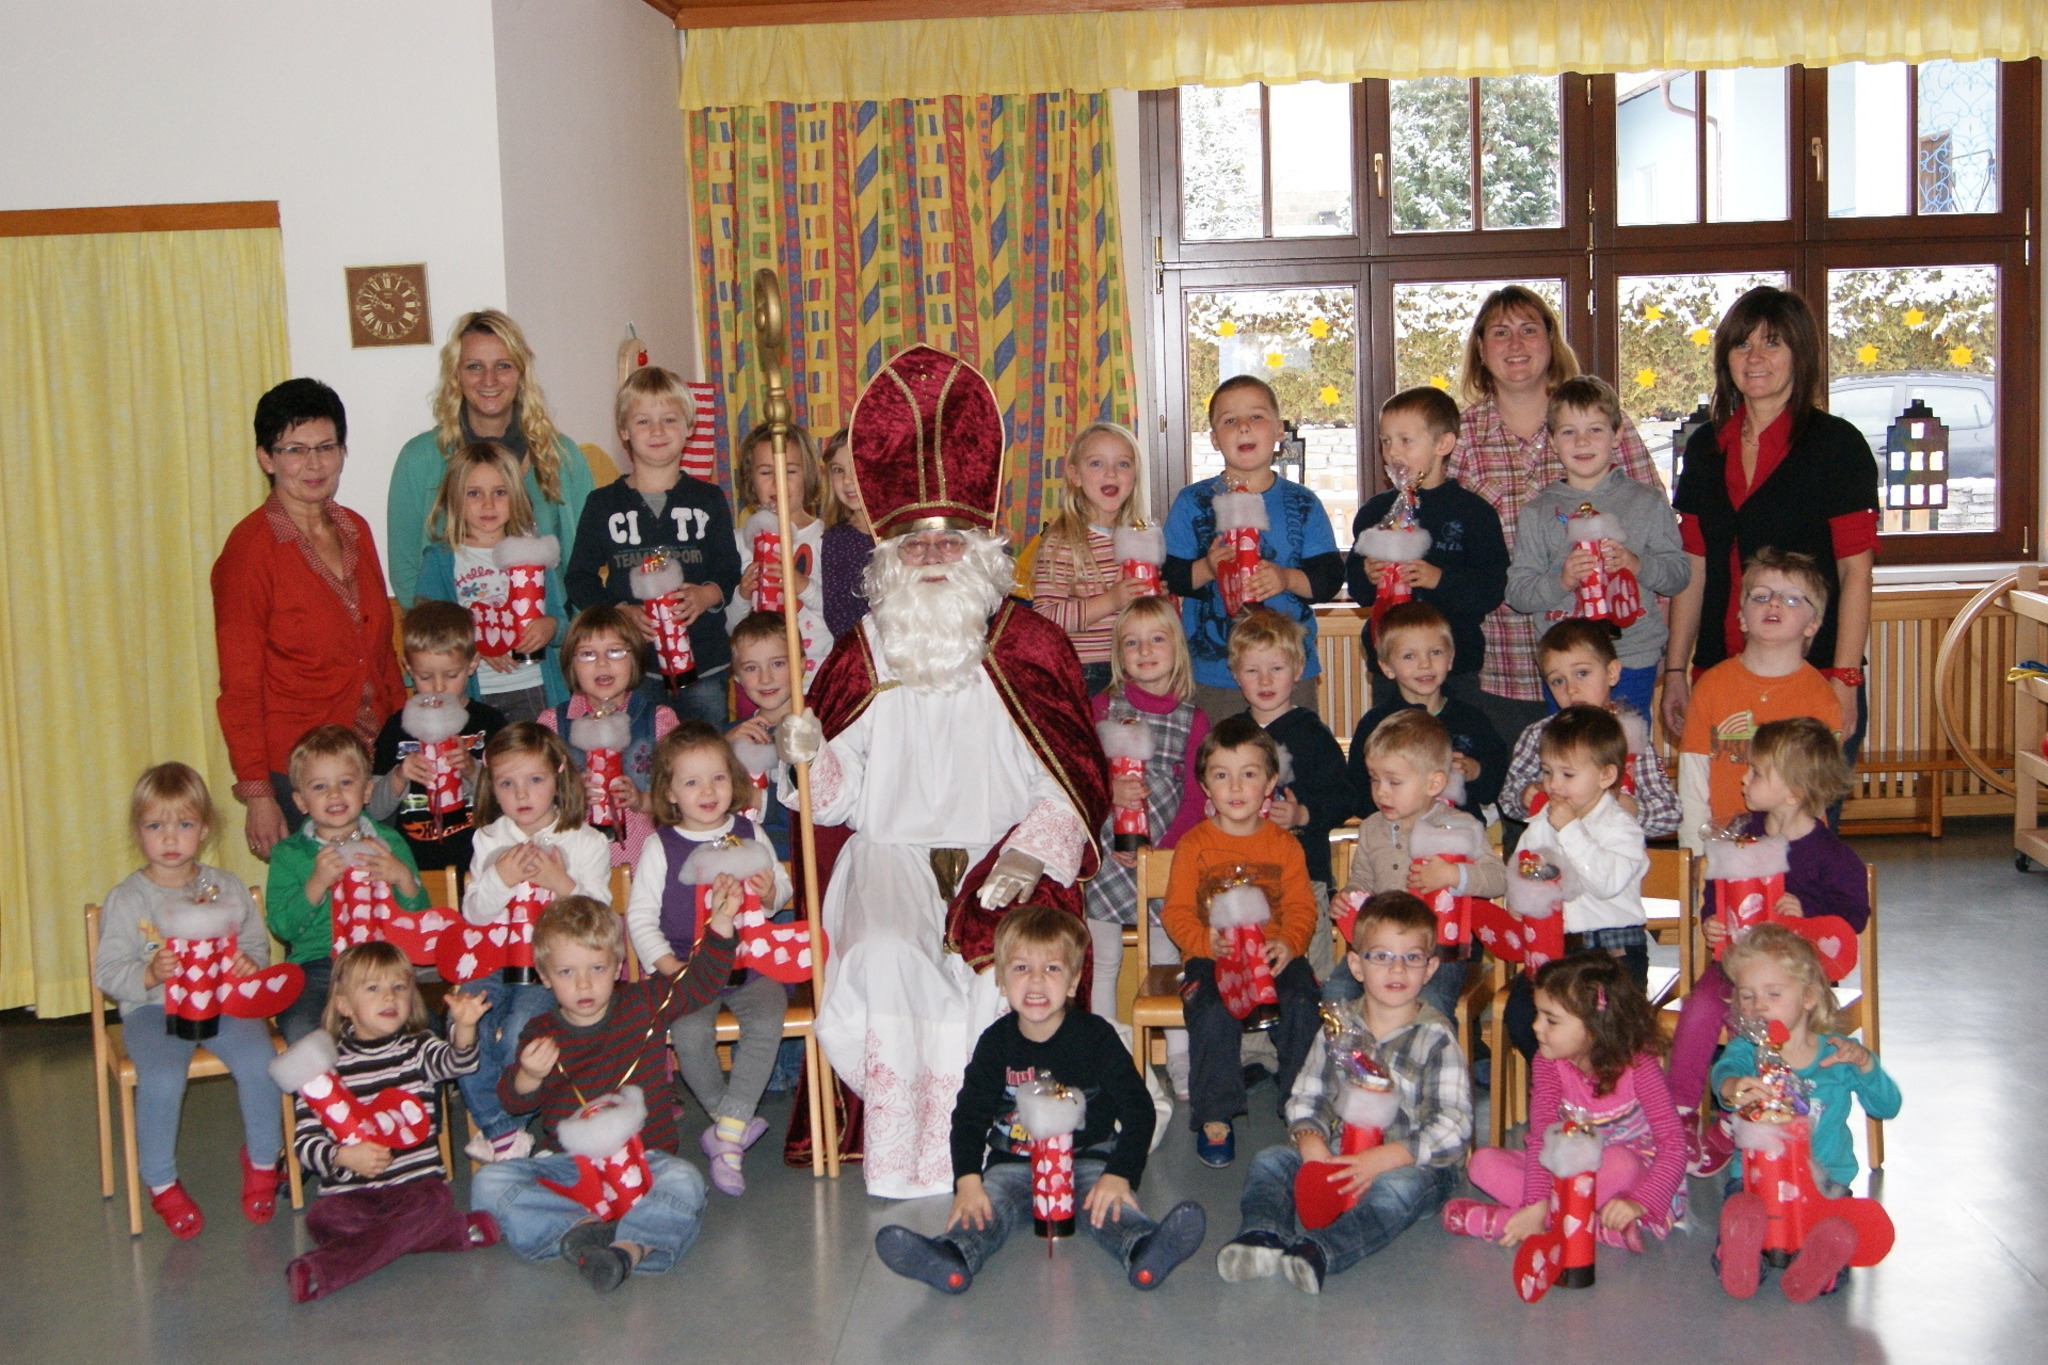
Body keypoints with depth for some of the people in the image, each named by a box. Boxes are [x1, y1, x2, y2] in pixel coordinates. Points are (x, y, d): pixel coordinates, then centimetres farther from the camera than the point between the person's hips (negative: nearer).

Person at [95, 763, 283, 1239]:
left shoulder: (226, 888, 9)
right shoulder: (125, 900, 1)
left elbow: (255, 943, 15)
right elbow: (107, 973, -2)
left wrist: (249, 963, -9)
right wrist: (150, 974, -21)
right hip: (152, 1008, -2)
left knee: (258, 1061, -26)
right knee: (161, 1078, -31)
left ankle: (262, 1161, 1)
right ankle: (161, 1183, -6)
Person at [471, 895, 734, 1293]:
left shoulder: (644, 1004, 4)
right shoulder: (541, 1034, 1)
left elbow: (701, 982, 5)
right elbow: (514, 1102, -5)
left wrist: (720, 925, -9)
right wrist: (528, 1077, -28)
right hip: (567, 1165, 1)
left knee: (684, 1183, -33)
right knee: (489, 1182, -21)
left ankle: (627, 1249, -47)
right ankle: (583, 1225, -31)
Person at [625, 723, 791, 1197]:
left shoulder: (750, 833, 9)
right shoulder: (660, 847, 3)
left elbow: (780, 893, 18)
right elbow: (639, 916, 3)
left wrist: (771, 892, -7)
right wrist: (669, 967, -11)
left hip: (748, 962, 1)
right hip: (685, 966, -1)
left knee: (767, 1018, -28)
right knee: (691, 1032, -30)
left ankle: (727, 1138, -20)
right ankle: (737, 1121, -6)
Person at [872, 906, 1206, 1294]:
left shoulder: (1096, 1036, -3)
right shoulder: (996, 1043, 1)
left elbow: (1137, 1110, -4)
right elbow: (969, 1115, 3)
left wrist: (1119, 1175, -19)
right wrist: (967, 1181, -15)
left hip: (1088, 1158, -1)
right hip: (1013, 1163, 1)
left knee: (1107, 1203, -32)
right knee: (984, 1206, -28)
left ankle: (1143, 1250, -59)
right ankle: (952, 1257, -55)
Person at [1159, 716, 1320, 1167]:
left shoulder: (1283, 844, 10)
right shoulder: (1194, 844, 4)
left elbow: (1301, 907, 5)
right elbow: (1175, 911, 0)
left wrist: (1289, 943, -17)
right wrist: (1205, 942, -20)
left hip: (1275, 956, 2)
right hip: (1210, 958, -1)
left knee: (1303, 1004, -26)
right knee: (1214, 1012, -30)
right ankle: (1215, 1117, -14)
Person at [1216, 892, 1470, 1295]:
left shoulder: (1435, 1039, -8)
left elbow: (1453, 1127, -16)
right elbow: (1305, 1098, 7)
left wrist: (1382, 1159, -27)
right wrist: (1310, 1140, -17)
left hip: (1414, 1163, -5)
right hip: (1338, 1153, 5)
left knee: (1397, 1188, -37)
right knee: (1271, 1161, -14)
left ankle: (1318, 1251, -55)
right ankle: (1263, 1235, -41)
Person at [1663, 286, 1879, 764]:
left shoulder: (1837, 445, -3)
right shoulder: (1705, 448, 11)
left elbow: (1855, 572, -6)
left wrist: (1845, 680, -13)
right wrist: (1675, 669, 8)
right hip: (1720, 677, 4)